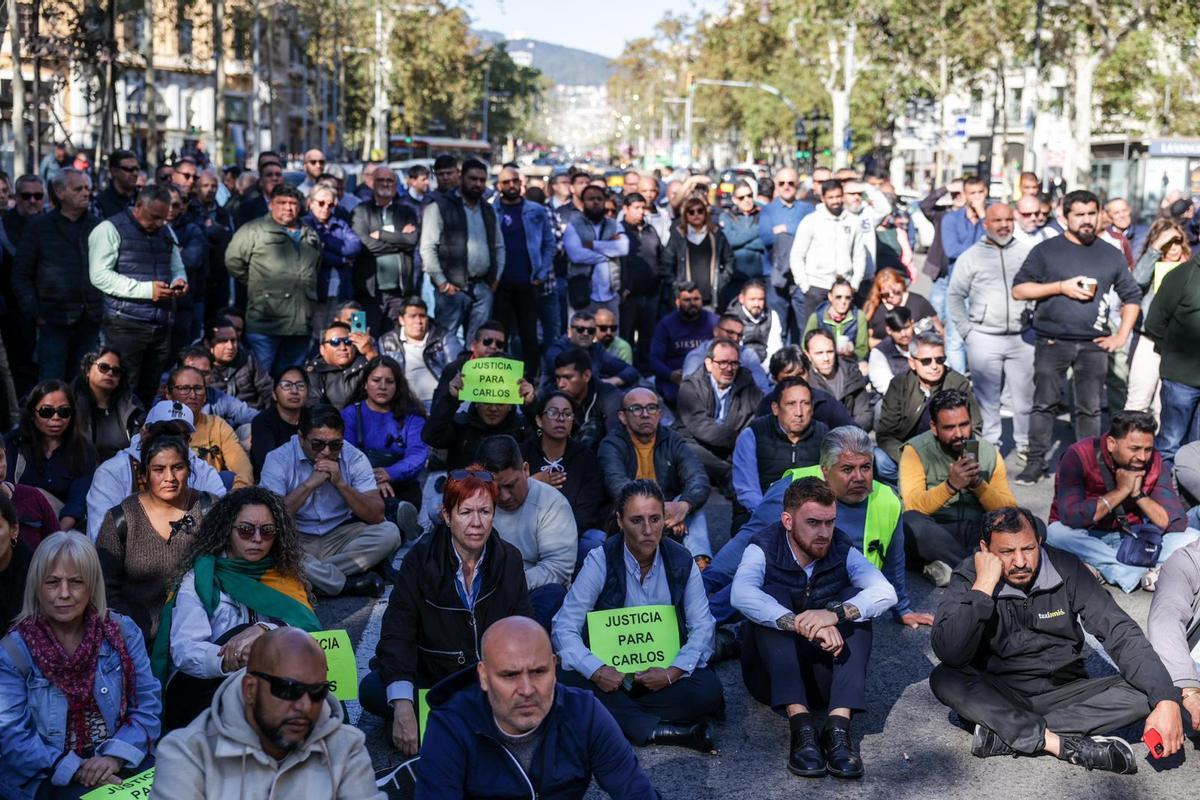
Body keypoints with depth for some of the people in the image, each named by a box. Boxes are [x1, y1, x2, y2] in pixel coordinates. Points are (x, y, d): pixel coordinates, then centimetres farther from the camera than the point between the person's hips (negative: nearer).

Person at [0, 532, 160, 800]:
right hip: (48, 777, -3)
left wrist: (116, 756, -15)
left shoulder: (123, 632, 4)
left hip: (120, 761, 3)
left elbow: (148, 706, 1)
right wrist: (75, 769, -19)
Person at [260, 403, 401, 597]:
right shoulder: (279, 459, -9)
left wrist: (341, 483, -19)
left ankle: (317, 576, -23)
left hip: (340, 537, 2)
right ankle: (349, 583, -25)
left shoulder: (354, 458, -3)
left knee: (389, 533, -22)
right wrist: (309, 484, -21)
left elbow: (376, 516, -9)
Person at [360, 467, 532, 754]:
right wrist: (403, 707, -30)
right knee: (372, 690, -28)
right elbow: (397, 633, -15)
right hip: (430, 675, -2)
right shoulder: (421, 559, -9)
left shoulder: (509, 559, -1)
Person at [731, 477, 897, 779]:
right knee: (772, 595, -25)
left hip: (827, 674, 2)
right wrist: (805, 625, -44)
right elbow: (741, 595, -33)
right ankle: (801, 724, -39)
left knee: (855, 600, -19)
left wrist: (836, 613, -39)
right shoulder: (764, 551, -11)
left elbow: (885, 593, -21)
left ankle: (838, 725, -32)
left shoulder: (843, 551, -3)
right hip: (773, 673, -2)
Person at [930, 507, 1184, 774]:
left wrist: (1167, 700, -25)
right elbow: (949, 654, -26)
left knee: (1142, 693, -22)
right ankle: (1066, 744, -31)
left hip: (1064, 693, 2)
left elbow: (1121, 633, -11)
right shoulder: (969, 579, -11)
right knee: (944, 679, -30)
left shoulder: (1066, 569, -7)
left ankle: (1004, 734, -28)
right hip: (998, 698, -2)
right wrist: (984, 585, -27)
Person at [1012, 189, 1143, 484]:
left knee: (1089, 408, 6)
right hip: (1053, 343, -2)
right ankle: (1036, 462, 4)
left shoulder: (1111, 255, 11)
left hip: (1094, 345, 2)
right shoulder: (1046, 250, 3)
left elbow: (1131, 296, 18)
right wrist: (1061, 287, -11)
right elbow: (1018, 289, -2)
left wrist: (1122, 335, 7)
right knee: (1044, 403, -1)